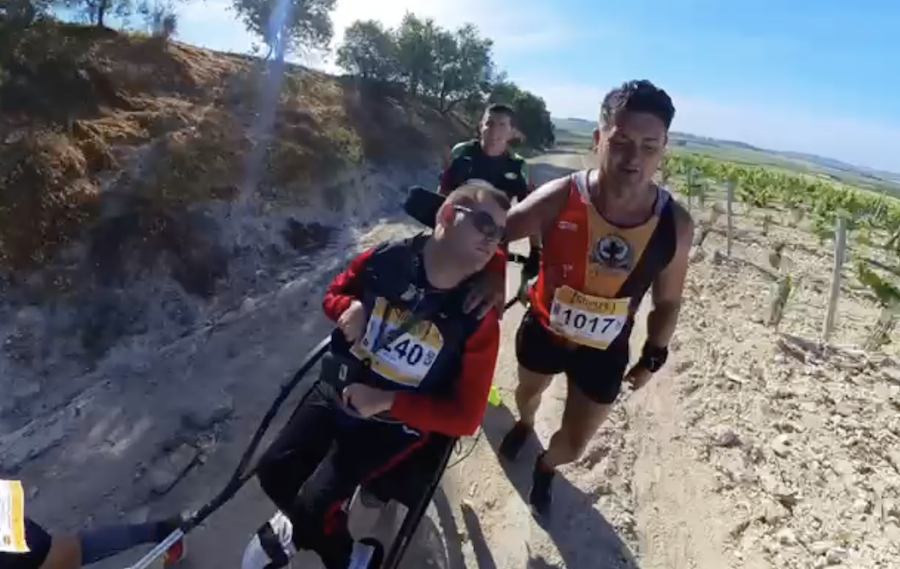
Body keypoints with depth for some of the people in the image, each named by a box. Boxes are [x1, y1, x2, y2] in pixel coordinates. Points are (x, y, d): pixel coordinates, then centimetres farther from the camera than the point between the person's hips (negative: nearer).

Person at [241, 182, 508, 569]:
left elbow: (464, 417, -18)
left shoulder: (478, 319, -21)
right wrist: (349, 308, -18)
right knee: (273, 470, 2)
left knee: (314, 505, -11)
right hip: (337, 390, 4)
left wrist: (388, 402, -25)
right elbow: (335, 292, 6)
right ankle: (300, 521, 36)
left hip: (396, 423, -3)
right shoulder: (385, 260, -15)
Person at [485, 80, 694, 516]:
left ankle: (545, 467, 50)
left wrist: (653, 357, 3)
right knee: (529, 391, 30)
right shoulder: (559, 198, -28)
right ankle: (524, 425, 70)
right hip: (543, 331, 0)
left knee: (574, 445, 10)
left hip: (604, 351, 1)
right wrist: (493, 280, -30)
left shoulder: (675, 225, -21)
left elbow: (667, 301, -5)